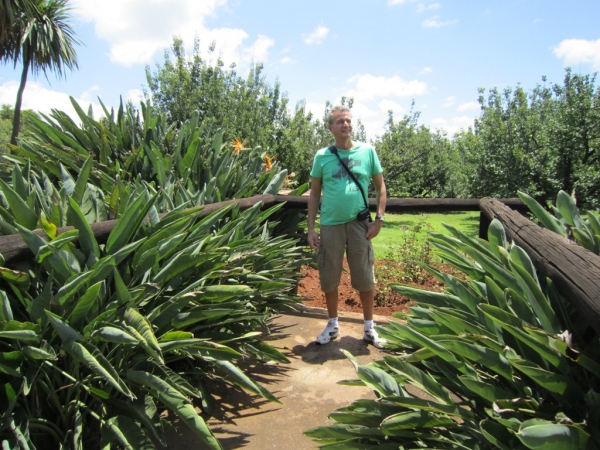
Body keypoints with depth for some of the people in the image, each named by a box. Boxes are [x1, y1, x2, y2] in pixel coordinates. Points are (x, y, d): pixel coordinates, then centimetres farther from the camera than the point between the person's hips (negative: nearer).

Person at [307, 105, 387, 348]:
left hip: (359, 223, 0)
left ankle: (369, 327, 25)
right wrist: (311, 228, 0)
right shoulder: (322, 156, 2)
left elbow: (380, 186, 6)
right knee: (329, 278, 10)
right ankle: (333, 324, 29)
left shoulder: (367, 151, 2)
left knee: (365, 278, 7)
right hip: (330, 225, 1)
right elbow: (314, 193, 5)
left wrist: (379, 219, -4)